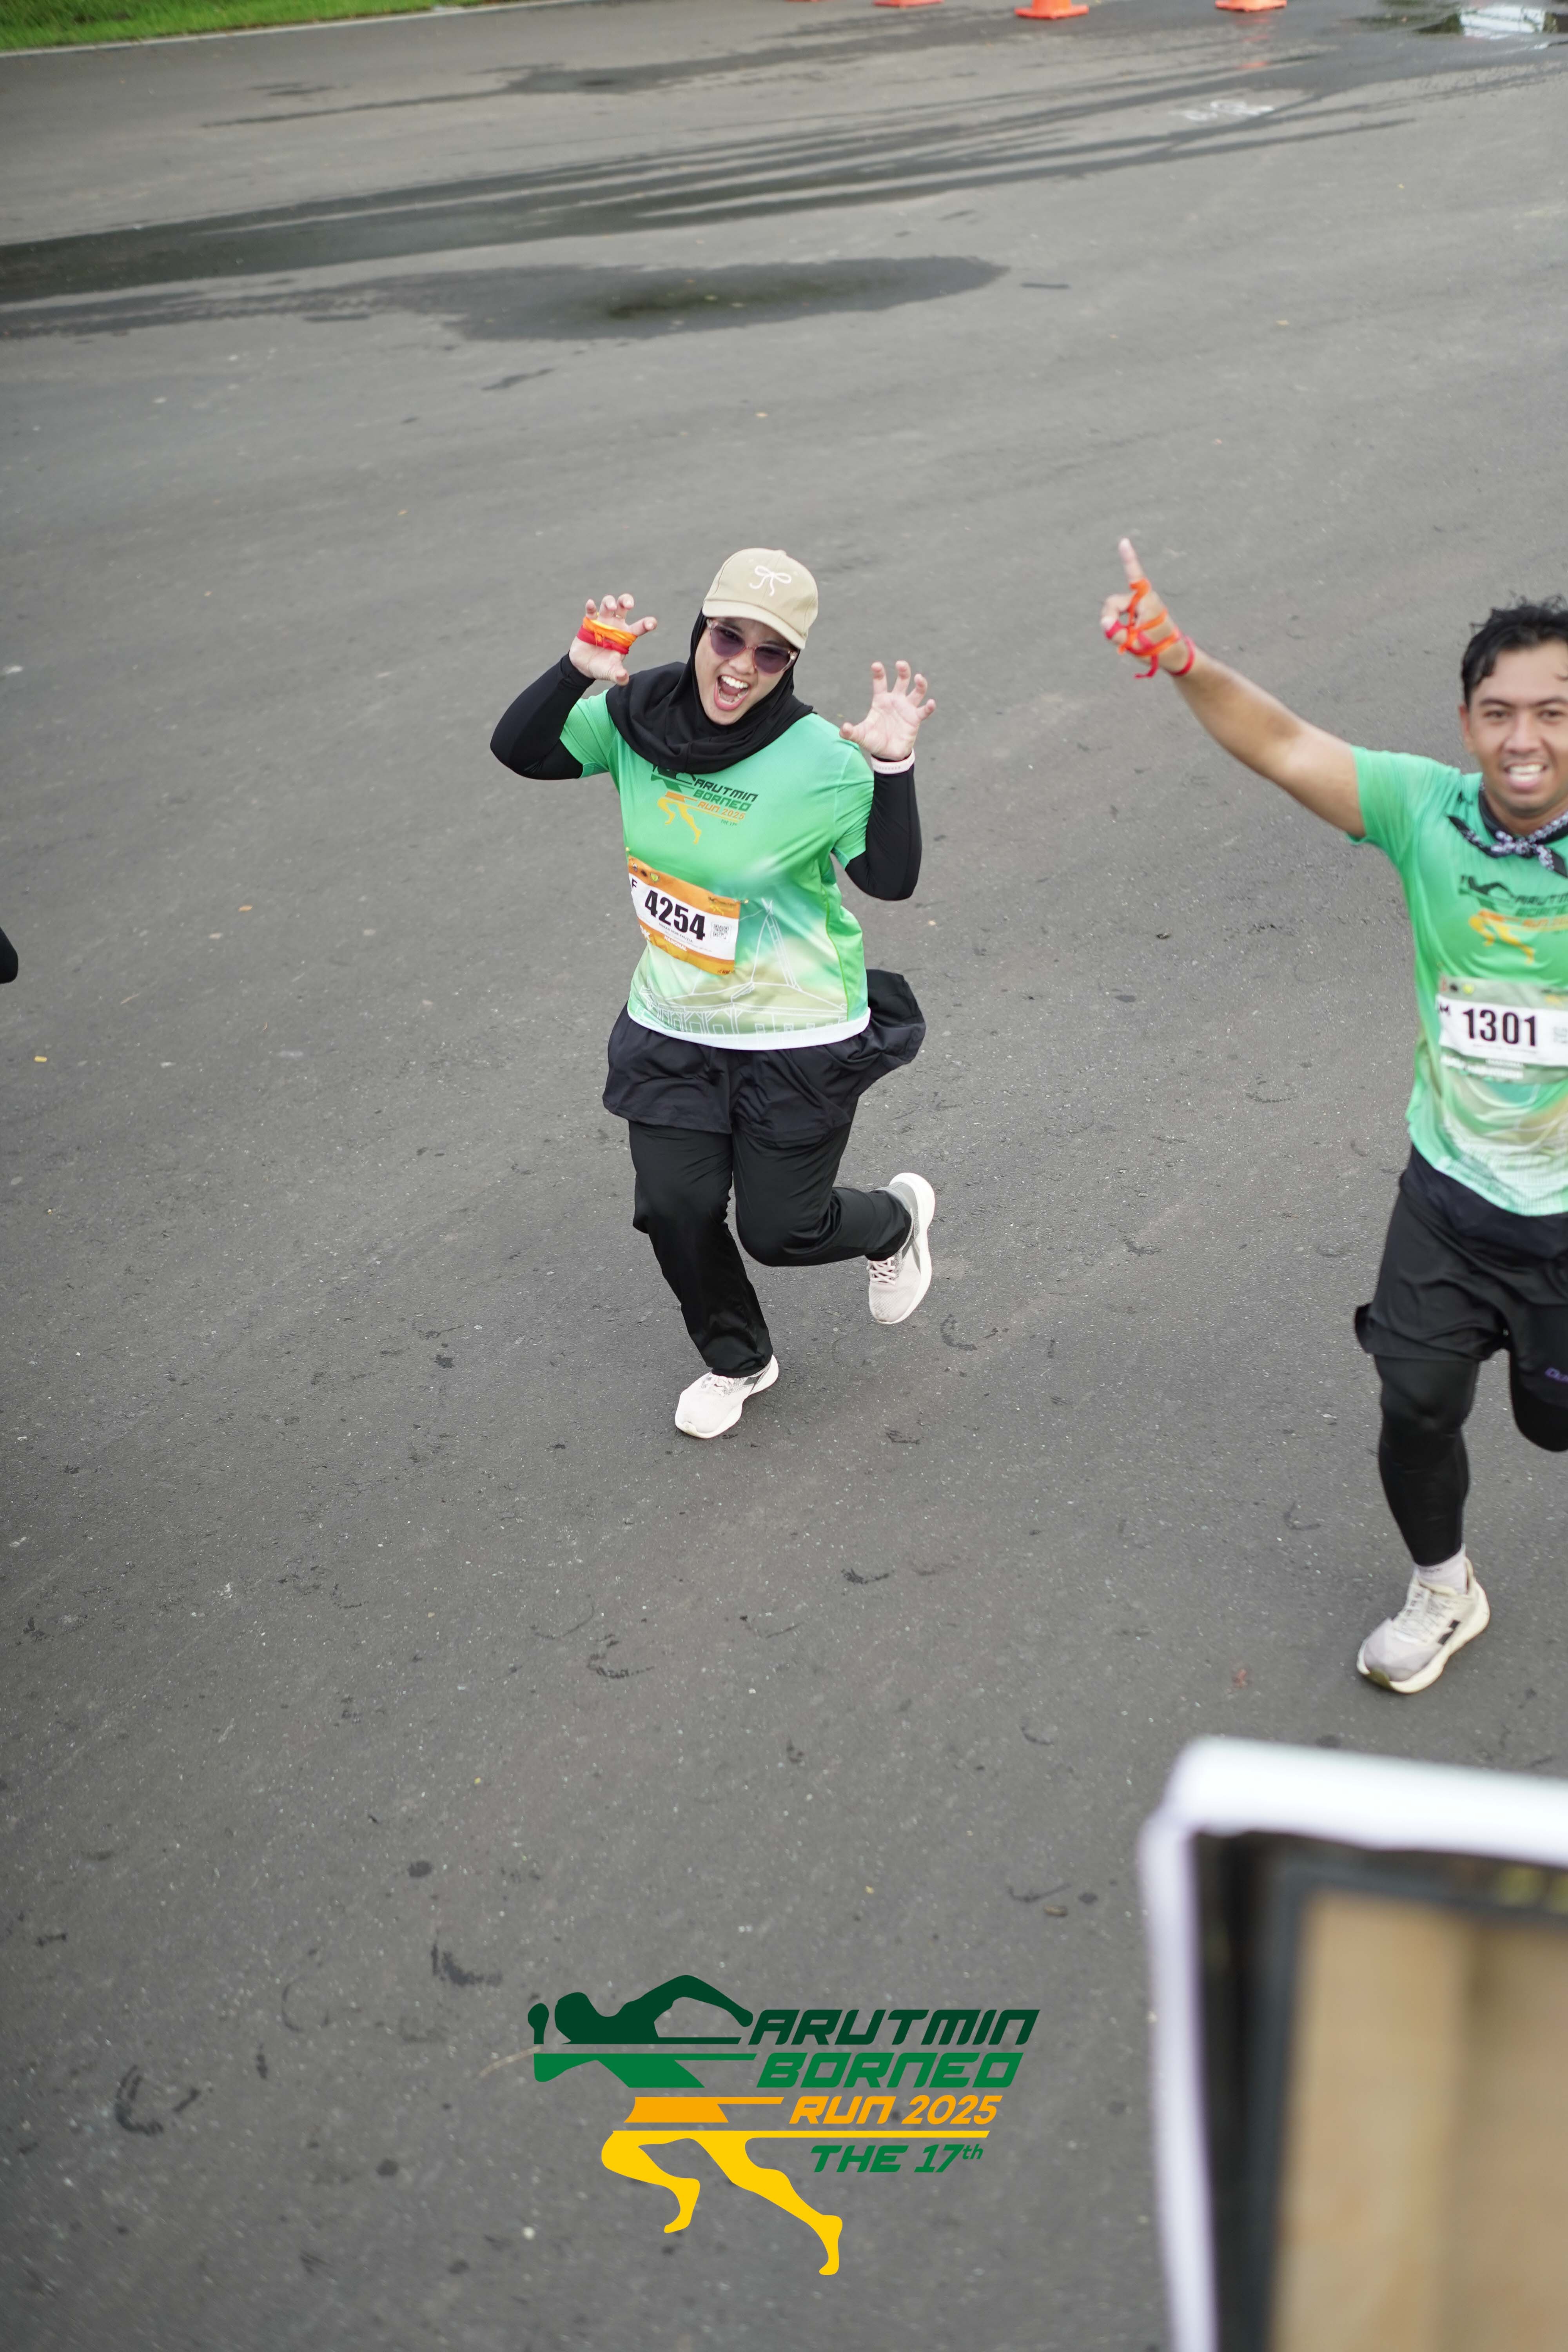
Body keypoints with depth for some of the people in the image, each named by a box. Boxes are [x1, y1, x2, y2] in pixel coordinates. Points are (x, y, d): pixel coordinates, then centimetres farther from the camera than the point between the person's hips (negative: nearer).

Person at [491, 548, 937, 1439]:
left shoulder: (820, 761, -21)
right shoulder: (640, 715, -9)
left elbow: (893, 878, -18)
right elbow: (518, 750, -5)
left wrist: (893, 766, -32)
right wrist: (577, 672, -21)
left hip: (799, 1036, -4)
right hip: (674, 1026, 4)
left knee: (780, 1229, 3)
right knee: (675, 1209, 7)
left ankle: (899, 1216, 39)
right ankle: (738, 1360, 36)